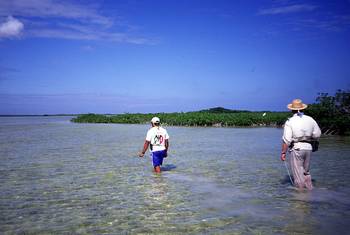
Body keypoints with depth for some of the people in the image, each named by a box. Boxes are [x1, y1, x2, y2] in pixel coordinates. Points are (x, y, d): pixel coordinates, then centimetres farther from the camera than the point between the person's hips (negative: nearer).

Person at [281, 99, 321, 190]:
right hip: (308, 148, 5)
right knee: (306, 172, 21)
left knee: (298, 174, 4)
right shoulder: (310, 119, 4)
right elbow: (317, 135, 9)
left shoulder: (289, 122, -10)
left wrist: (283, 152, -7)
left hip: (296, 148, -5)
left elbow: (286, 139, -14)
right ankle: (309, 189, 27)